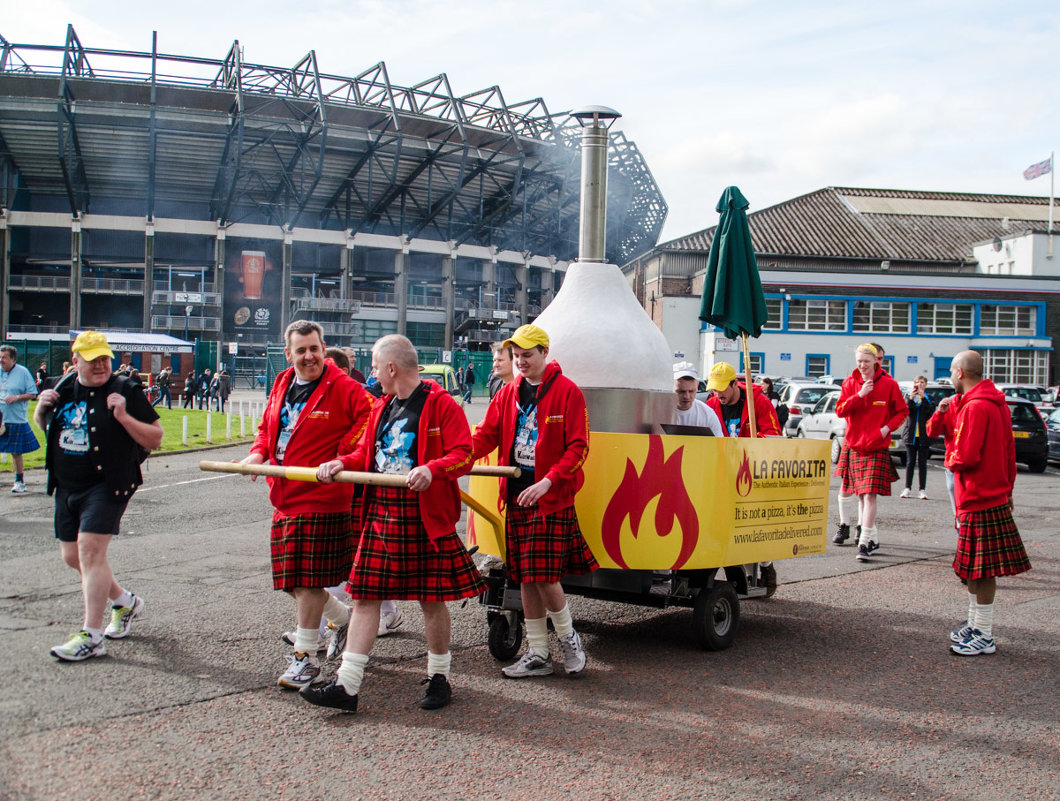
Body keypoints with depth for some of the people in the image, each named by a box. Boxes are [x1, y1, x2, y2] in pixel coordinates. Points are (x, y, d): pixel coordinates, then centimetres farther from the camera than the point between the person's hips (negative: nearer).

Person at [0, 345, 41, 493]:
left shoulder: (22, 372, -2)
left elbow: (32, 394, -2)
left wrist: (16, 398, -15)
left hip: (16, 420, -3)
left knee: (16, 452, 6)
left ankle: (20, 481, 19)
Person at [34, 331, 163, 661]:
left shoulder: (125, 391, -7)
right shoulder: (63, 390, 9)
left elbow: (155, 439, -9)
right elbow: (44, 426, 25)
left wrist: (123, 417, -23)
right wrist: (41, 408, 2)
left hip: (107, 485, -7)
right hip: (67, 487, 7)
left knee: (90, 549, -17)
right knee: (72, 554, 13)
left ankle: (91, 637, -14)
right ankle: (125, 601, 35)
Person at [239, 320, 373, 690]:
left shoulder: (343, 387, -10)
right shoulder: (281, 386, 12)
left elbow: (370, 418, -15)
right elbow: (267, 428, 24)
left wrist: (343, 453, -18)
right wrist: (258, 452, 5)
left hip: (321, 497, -8)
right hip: (284, 498, 8)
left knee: (308, 579, -3)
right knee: (292, 580, 13)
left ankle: (304, 656, 8)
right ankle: (344, 619, 35)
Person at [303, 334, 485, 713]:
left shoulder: (441, 404, -8)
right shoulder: (381, 408, 15)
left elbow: (463, 455, -14)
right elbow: (367, 453, 20)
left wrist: (432, 469, -30)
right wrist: (342, 463, 1)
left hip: (424, 517, -7)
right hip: (380, 514, 7)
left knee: (432, 598, 5)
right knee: (364, 596, 4)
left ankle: (439, 678, 23)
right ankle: (346, 685, 6)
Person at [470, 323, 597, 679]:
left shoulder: (567, 392, -6)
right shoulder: (509, 393, 12)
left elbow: (578, 448, -10)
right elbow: (486, 435, 10)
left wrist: (548, 481, -22)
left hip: (553, 498, -6)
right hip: (516, 497, 6)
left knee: (544, 576, -9)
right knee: (526, 579, 9)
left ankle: (568, 637, 16)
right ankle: (537, 654, 20)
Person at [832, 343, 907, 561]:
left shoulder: (888, 384, -5)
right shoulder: (850, 383, 4)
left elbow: (902, 411, 4)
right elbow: (840, 410, -4)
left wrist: (887, 428, -12)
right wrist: (859, 395, -16)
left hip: (876, 447, -4)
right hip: (852, 445, 4)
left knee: (869, 494, -11)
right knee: (847, 489, 15)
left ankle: (865, 543, -11)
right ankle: (844, 525, 38)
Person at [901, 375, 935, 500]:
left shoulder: (928, 399, 7)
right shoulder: (909, 398, 9)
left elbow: (930, 411, -12)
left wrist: (923, 398, -20)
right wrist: (910, 399, -22)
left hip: (923, 436, -1)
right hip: (911, 435, 1)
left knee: (922, 463, 1)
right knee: (910, 462, 4)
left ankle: (923, 490, 2)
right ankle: (908, 488, 8)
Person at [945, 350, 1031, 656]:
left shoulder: (975, 407, -19)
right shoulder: (998, 404, 13)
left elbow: (966, 457, -24)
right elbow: (1009, 452, 17)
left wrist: (950, 458, -2)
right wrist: (1008, 490, 22)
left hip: (979, 500, -10)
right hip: (995, 494, 10)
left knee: (981, 570, -4)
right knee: (973, 568, 17)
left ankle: (984, 636, 2)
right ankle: (974, 623, 27)